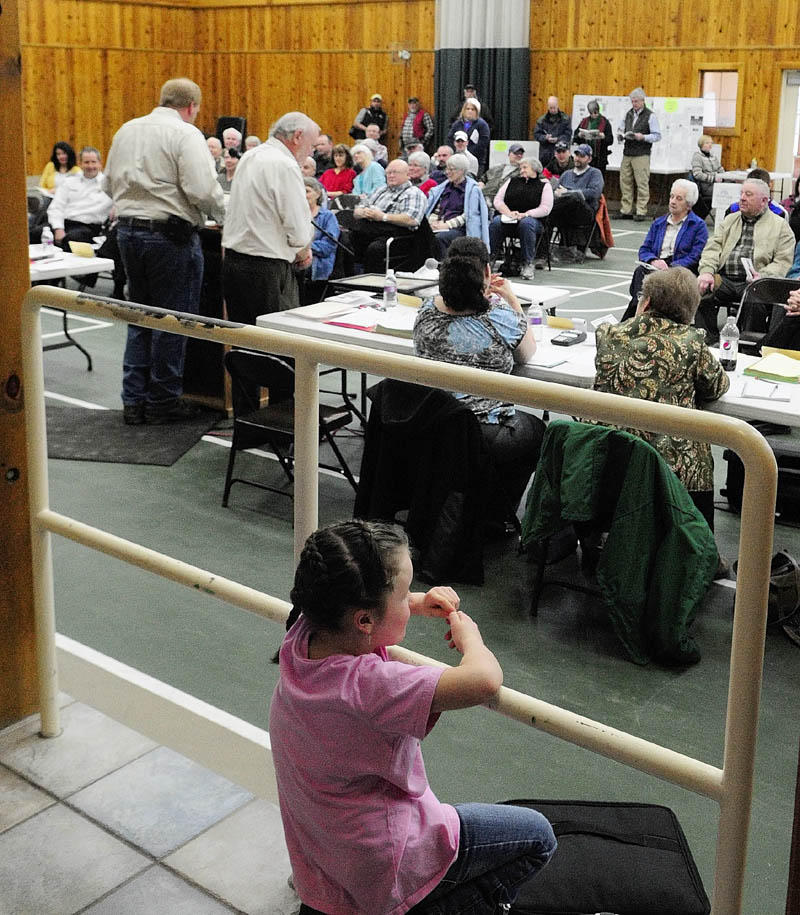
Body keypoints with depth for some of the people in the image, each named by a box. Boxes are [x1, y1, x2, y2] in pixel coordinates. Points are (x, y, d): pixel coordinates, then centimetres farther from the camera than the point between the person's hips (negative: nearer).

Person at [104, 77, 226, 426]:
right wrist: (221, 214, -2)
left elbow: (110, 183, 17)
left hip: (128, 228, 7)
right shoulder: (185, 134, -10)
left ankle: (134, 401, 17)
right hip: (170, 234, -7)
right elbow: (202, 190, -19)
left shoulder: (127, 130, 12)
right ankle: (163, 402, 9)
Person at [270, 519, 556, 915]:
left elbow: (344, 602, 12)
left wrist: (419, 603, -3)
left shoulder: (301, 637, -12)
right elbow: (485, 680, -41)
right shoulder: (367, 686, -35)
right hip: (377, 869, -8)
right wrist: (468, 635, -19)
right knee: (536, 836, 6)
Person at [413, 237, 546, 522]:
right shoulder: (502, 319, -19)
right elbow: (528, 353, 3)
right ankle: (495, 515, 30)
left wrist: (484, 294, 14)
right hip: (485, 436, -5)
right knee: (536, 429, 28)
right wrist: (512, 300, 6)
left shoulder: (426, 311, -6)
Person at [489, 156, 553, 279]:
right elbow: (497, 200, 10)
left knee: (526, 223, -38)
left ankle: (528, 264, -34)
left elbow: (545, 208, -4)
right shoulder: (512, 181, 22)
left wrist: (525, 214, -16)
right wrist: (509, 213, -9)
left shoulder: (544, 185, 11)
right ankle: (489, 257, -32)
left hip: (532, 220, -3)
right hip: (508, 220, 3)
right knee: (496, 222, -30)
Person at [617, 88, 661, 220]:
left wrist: (643, 137, -19)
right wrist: (620, 135, 1)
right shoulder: (628, 114, 14)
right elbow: (620, 128, 24)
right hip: (627, 153, 6)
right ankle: (626, 210, 12)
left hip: (641, 155, -6)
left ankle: (641, 212, -2)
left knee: (642, 183, -5)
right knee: (625, 182, 5)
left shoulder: (650, 116, -3)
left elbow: (657, 135, -5)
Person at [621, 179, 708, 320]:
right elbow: (644, 250, 17)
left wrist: (670, 267, -17)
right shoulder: (658, 223, 25)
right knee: (640, 270, -32)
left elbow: (696, 257, -4)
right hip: (655, 266, 5)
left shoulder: (698, 225, 8)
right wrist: (654, 260, -8)